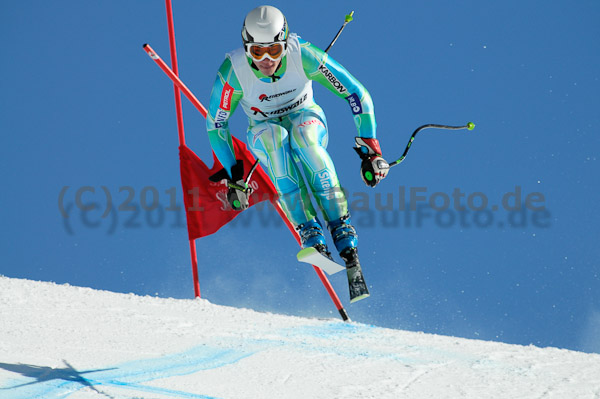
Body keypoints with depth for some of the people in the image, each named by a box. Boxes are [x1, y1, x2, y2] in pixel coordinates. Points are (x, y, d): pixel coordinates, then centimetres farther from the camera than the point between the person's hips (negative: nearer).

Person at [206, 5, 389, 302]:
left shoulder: (303, 55, -26)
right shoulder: (233, 70, -24)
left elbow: (357, 96, -19)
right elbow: (215, 124, -10)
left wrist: (369, 149, -25)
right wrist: (233, 176, -14)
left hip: (305, 120, 0)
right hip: (263, 132, 0)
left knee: (301, 135, -37)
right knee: (274, 135, -36)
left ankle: (344, 235, -41)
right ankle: (309, 233, -43)